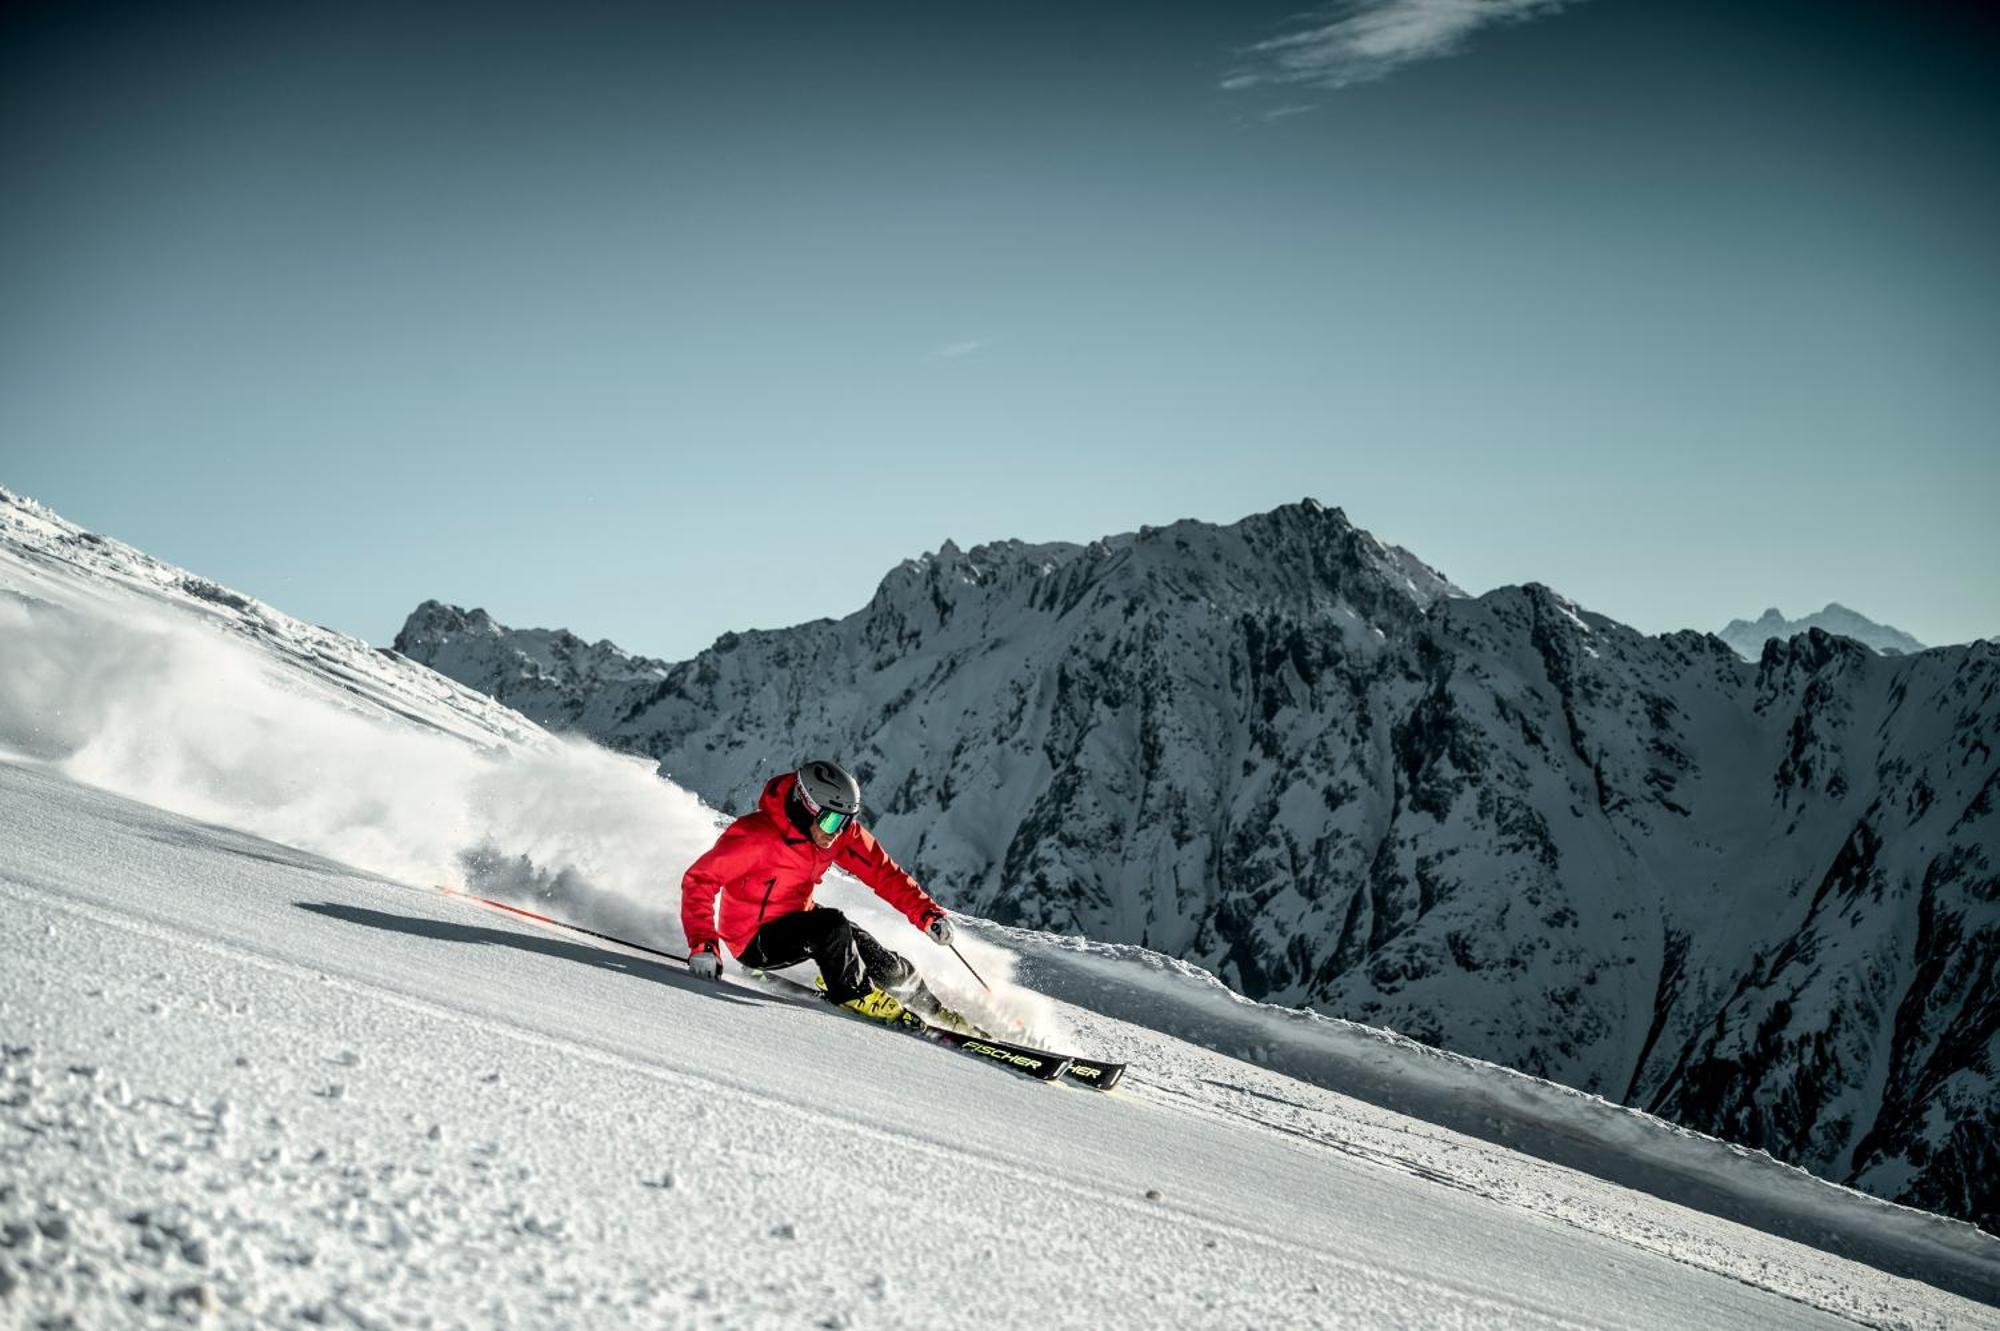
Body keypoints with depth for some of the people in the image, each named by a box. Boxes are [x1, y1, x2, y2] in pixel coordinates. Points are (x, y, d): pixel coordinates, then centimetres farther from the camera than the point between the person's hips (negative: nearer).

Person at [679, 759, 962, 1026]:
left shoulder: (841, 832, -12)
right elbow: (699, 880, -27)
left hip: (796, 918, 6)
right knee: (832, 925, -29)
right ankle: (852, 993, -3)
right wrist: (702, 944, -38)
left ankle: (933, 1012, 20)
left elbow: (882, 871, -5)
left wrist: (927, 913, -16)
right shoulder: (756, 835, -30)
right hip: (754, 940, -6)